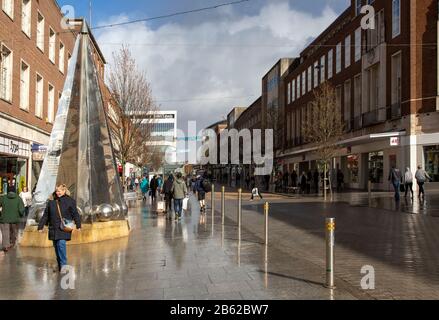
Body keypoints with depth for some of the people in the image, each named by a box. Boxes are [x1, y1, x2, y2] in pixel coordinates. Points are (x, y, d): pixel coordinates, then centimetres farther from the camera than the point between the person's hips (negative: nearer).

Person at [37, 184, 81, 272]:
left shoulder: (70, 201, 0)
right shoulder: (51, 202, 9)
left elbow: (75, 214, 2)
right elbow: (45, 215, 14)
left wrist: (78, 225, -2)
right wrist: (41, 226, 13)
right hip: (54, 228, 4)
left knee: (61, 244, -19)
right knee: (56, 246, 9)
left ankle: (63, 265, -12)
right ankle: (60, 267, 21)